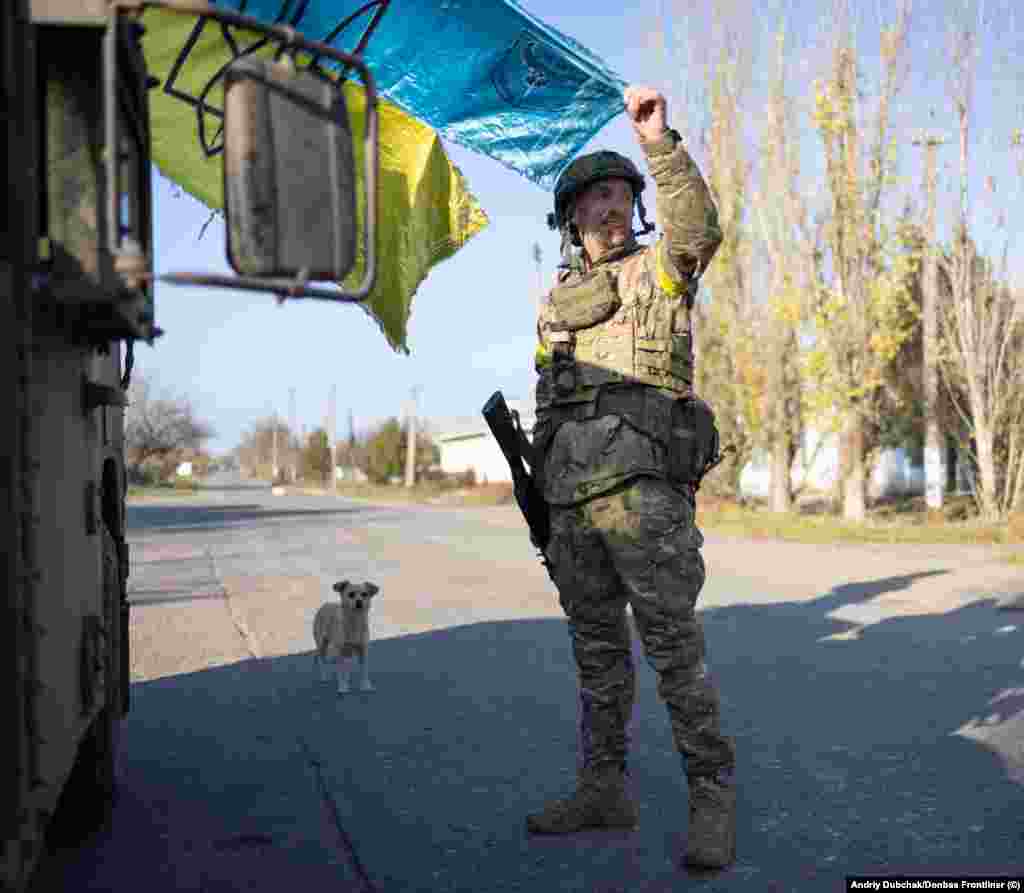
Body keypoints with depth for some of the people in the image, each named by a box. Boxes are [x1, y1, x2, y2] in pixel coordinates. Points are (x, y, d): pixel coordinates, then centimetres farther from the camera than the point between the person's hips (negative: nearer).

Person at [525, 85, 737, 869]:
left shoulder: (659, 267, 7)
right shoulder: (556, 299, 22)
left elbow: (699, 229, -17)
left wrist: (659, 141, -26)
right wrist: (542, 505, 17)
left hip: (643, 486, -6)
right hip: (572, 494, 6)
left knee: (674, 646, -7)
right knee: (596, 649, 11)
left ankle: (713, 798, 2)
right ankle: (604, 790, 20)